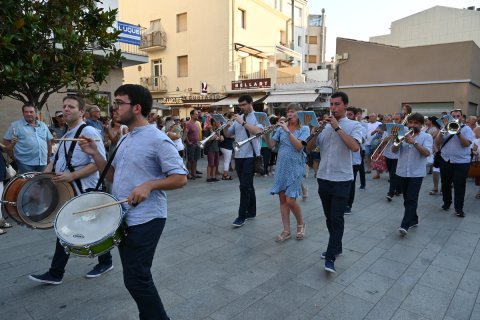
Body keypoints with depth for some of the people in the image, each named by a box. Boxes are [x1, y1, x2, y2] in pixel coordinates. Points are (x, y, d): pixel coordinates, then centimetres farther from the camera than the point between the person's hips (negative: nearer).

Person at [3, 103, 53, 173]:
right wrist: (13, 157, -2)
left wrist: (49, 157, 14)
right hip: (25, 163, -4)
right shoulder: (15, 125, 0)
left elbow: (49, 141, 19)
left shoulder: (43, 125, 14)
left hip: (43, 163, 4)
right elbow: (6, 142, 1)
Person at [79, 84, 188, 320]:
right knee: (135, 276, 19)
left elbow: (180, 178, -16)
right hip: (124, 218, 9)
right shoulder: (126, 139, 12)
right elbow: (113, 176, 15)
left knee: (135, 279, -3)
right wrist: (95, 154, 2)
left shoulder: (157, 139, -15)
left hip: (146, 220, -9)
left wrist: (149, 185, -29)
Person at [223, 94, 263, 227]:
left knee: (244, 186, -8)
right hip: (238, 156, 7)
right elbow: (227, 134, 13)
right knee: (247, 185, 14)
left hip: (250, 156, -7)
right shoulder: (238, 118, 13)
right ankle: (251, 212, 25)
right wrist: (225, 125, -6)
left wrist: (243, 122, -23)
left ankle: (242, 216, 0)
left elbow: (258, 131, -23)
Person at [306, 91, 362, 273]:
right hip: (323, 178, 5)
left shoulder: (353, 126, -3)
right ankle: (336, 247, 31)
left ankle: (330, 257, -1)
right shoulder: (324, 126, 9)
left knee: (337, 218, -6)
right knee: (329, 217, 14)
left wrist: (337, 127, -19)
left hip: (341, 179, -5)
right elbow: (308, 148, 8)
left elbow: (355, 147, -22)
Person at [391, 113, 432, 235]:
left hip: (416, 173, -4)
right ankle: (413, 220, 27)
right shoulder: (403, 135, 9)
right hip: (402, 172, 4)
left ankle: (405, 225, -13)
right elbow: (394, 150, 0)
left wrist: (414, 142, -24)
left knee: (411, 200, -10)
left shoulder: (426, 137, 0)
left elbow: (427, 153, -15)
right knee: (407, 199, 13)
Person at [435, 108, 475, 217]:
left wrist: (458, 133, -20)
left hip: (461, 162, -3)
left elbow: (467, 144, -12)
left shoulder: (466, 129, 2)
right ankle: (446, 202, 30)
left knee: (459, 186, 0)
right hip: (445, 161, 3)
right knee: (445, 184, 12)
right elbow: (437, 143, -1)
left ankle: (459, 208, 8)